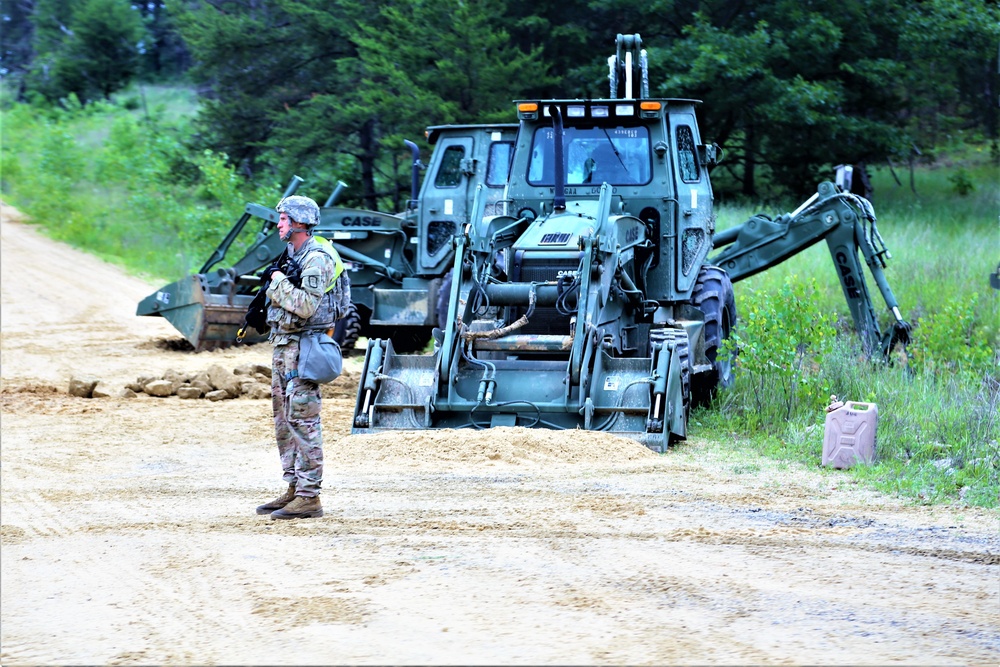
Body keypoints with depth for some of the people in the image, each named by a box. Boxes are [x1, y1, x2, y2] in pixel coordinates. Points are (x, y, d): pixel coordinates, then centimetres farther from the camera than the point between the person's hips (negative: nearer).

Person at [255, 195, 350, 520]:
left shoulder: (317, 259, -15)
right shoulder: (294, 255, 16)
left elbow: (304, 306, -24)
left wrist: (279, 281, -14)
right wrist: (275, 280, 6)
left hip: (303, 347, -11)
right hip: (283, 346, 11)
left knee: (303, 420, -10)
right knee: (284, 419, 14)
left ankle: (309, 496, -9)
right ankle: (294, 488, 20)